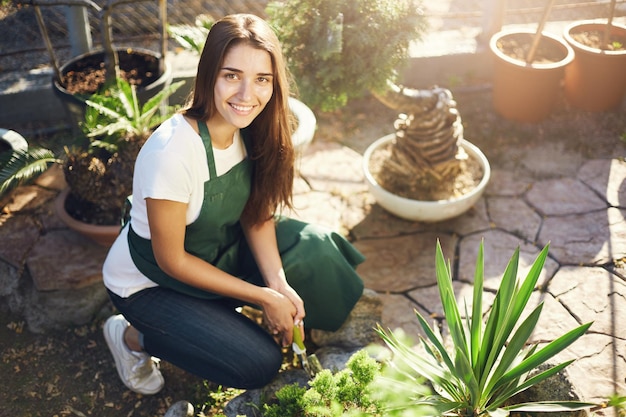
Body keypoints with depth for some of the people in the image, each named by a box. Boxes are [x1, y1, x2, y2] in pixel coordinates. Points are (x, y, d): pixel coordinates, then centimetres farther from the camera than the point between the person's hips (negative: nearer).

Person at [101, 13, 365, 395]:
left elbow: (256, 213, -4)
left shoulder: (247, 128, -14)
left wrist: (279, 284, -19)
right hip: (148, 283, -6)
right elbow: (171, 260, -24)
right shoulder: (173, 152, -34)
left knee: (314, 246, -11)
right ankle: (132, 335, 5)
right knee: (261, 364, -15)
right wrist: (263, 297, -19)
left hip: (219, 254, 6)